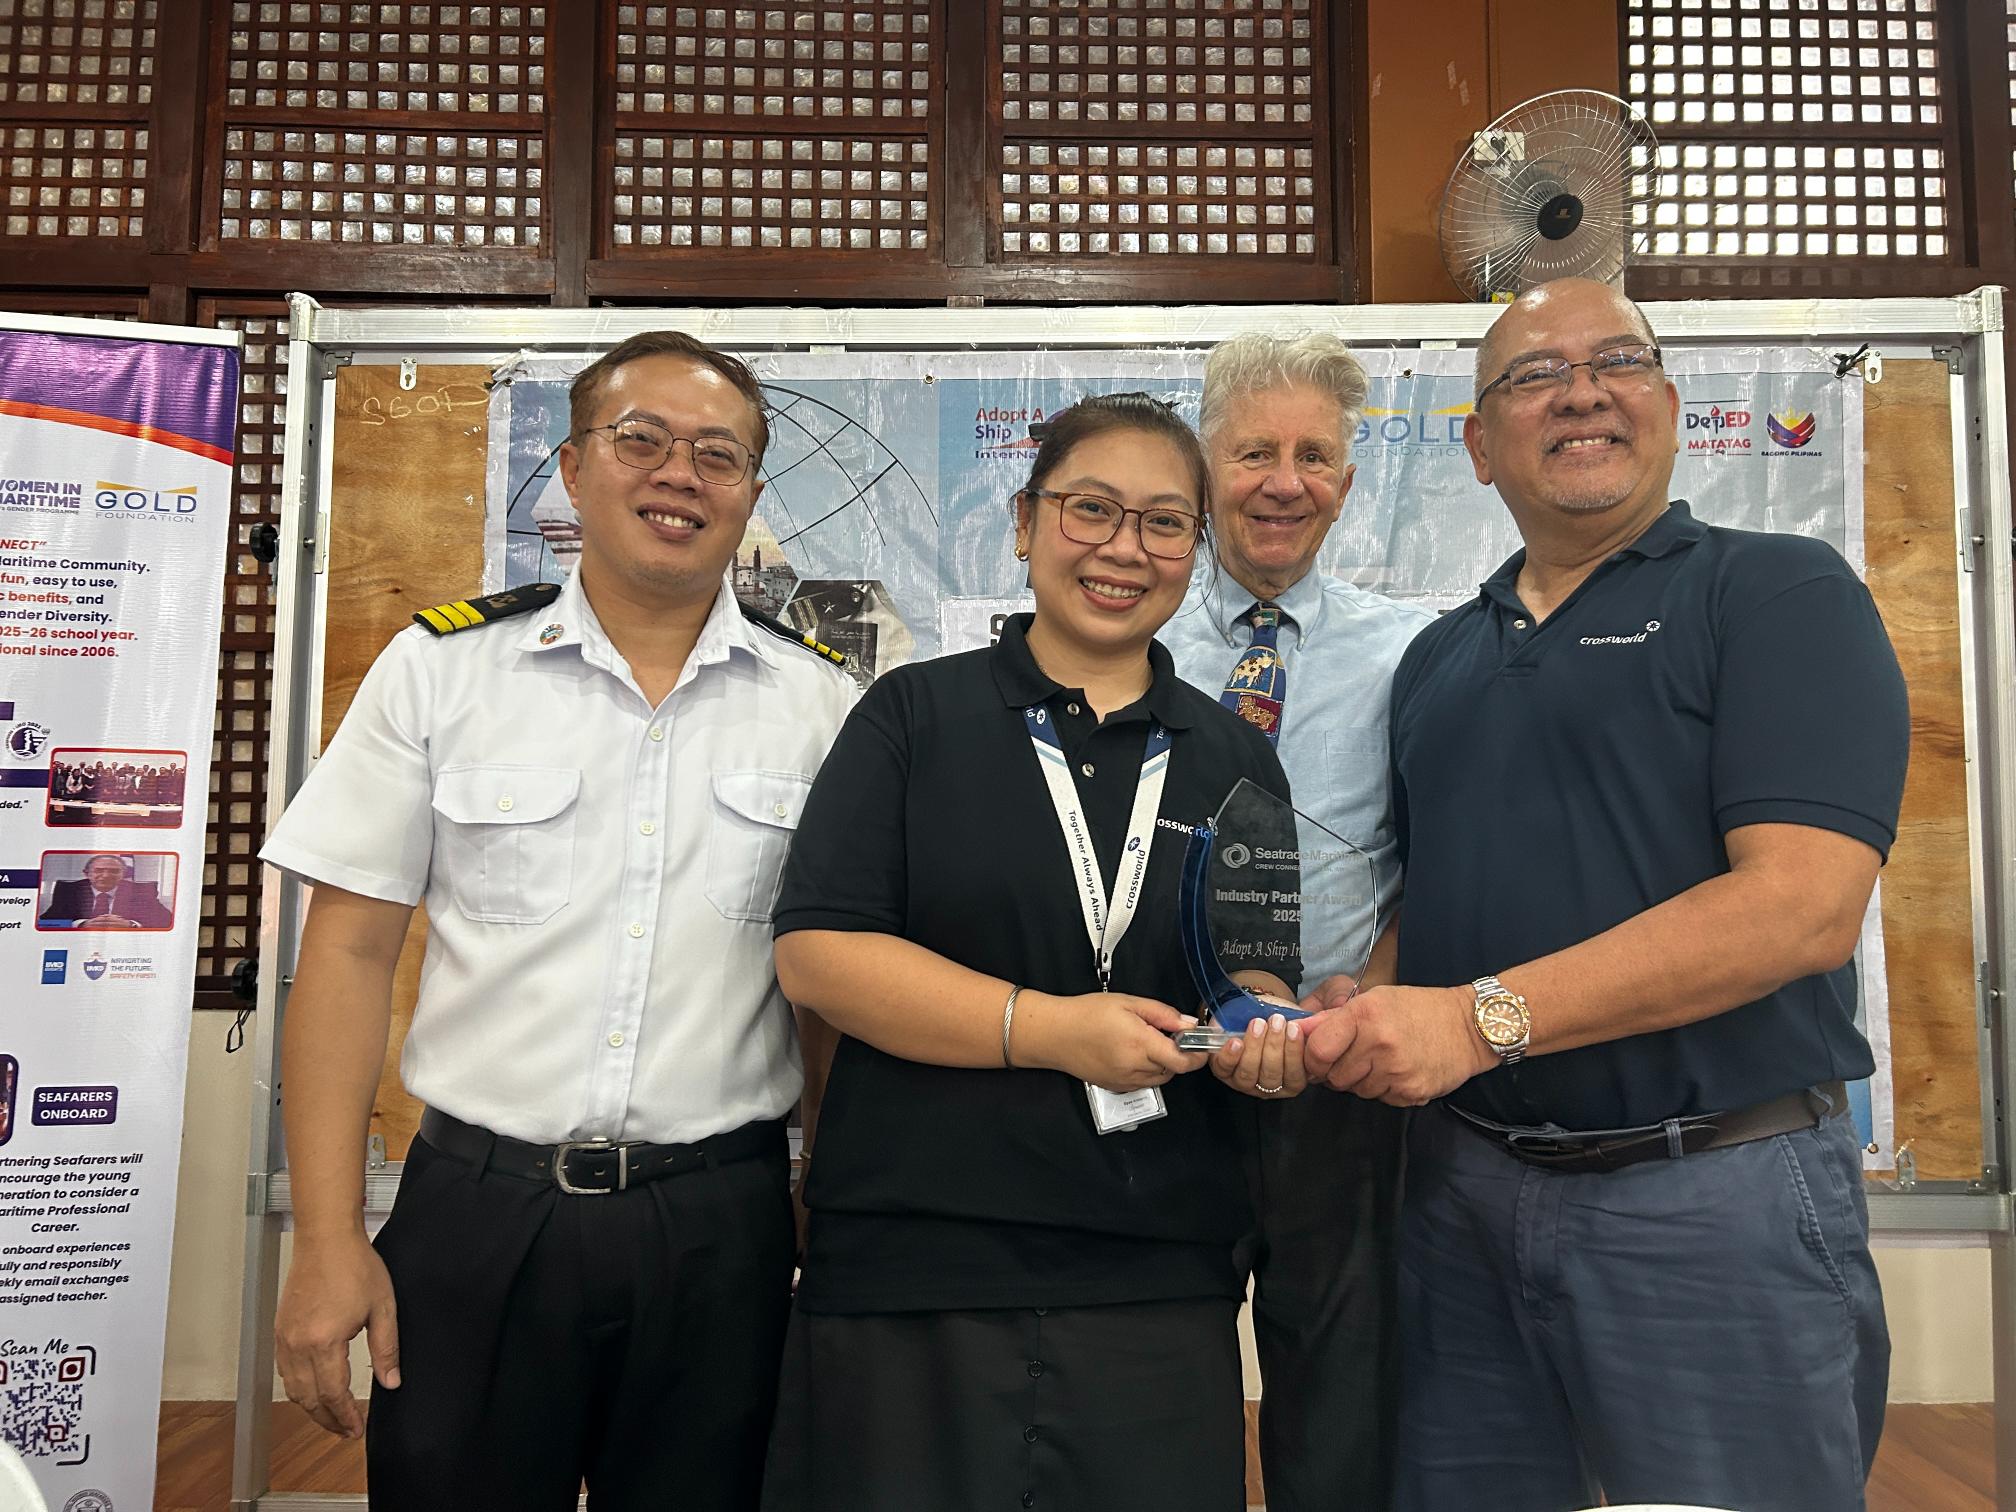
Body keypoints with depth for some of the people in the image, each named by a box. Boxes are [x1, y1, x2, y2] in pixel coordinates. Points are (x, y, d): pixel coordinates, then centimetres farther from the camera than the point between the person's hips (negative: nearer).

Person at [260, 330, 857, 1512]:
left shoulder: (822, 705, 2)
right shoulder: (440, 668, 0)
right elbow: (350, 954, 0)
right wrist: (328, 1242, -4)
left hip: (722, 1228, 1)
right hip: (477, 1210, 0)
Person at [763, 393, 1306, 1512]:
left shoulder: (1236, 760, 11)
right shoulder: (916, 715, 1)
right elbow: (814, 949, -8)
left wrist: (1260, 1034, -7)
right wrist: (1051, 1028, -17)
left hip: (1160, 1291, 3)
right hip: (912, 1270, -2)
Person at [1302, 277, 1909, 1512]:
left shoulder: (1777, 593, -5)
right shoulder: (1440, 657, 13)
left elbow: (1804, 903, -18)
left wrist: (1483, 1017, -23)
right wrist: (1324, 1019, -6)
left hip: (1716, 1195, -5)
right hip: (1463, 1188, 5)